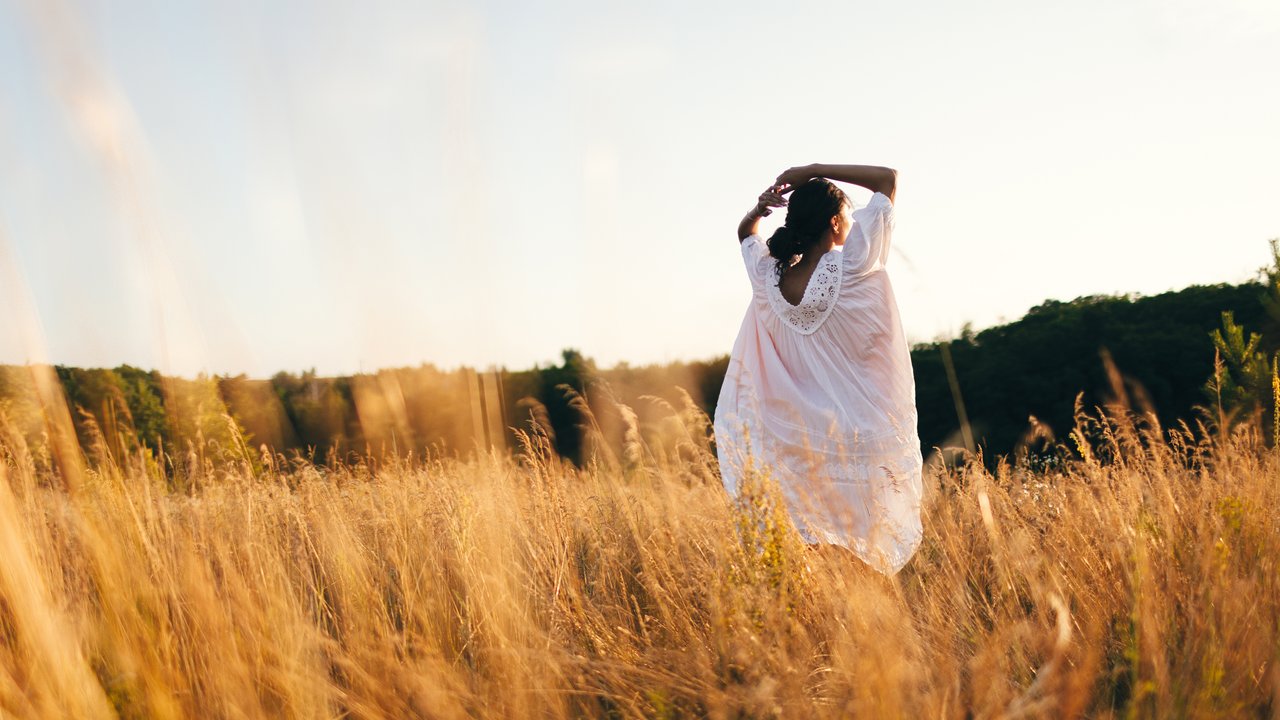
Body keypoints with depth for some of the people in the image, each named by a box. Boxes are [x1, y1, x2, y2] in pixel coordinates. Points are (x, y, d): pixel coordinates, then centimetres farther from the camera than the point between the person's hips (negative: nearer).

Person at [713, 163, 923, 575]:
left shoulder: (769, 280, -3)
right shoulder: (851, 268, -15)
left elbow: (745, 234, 22)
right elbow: (888, 177, -4)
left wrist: (760, 208, 3)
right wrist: (814, 171, -5)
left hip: (800, 442, 4)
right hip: (862, 440, -4)